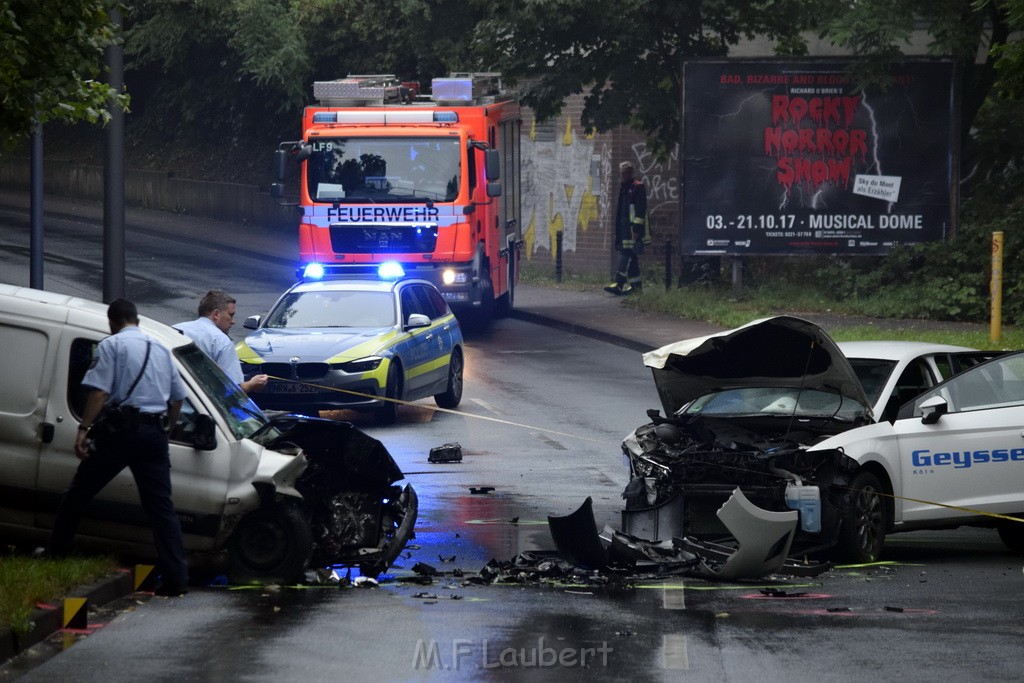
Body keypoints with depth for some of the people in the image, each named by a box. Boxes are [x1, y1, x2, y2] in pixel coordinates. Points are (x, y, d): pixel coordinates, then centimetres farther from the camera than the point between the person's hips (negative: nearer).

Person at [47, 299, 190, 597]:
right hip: (154, 433, 5)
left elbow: (99, 393, -12)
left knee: (78, 492, 9)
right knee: (161, 505, 2)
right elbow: (177, 398, 22)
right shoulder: (161, 350, 20)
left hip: (120, 429, -5)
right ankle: (176, 577, -6)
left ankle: (56, 552, 15)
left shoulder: (112, 345, -1)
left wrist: (83, 429, -14)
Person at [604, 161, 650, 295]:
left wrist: (637, 228, -21)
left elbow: (640, 210, -15)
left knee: (626, 255, -14)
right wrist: (617, 231, 22)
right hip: (623, 229, 9)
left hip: (633, 228, -9)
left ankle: (620, 284, -20)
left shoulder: (638, 187, -7)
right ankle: (636, 285, 14)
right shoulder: (623, 188, 20)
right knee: (632, 257, 10)